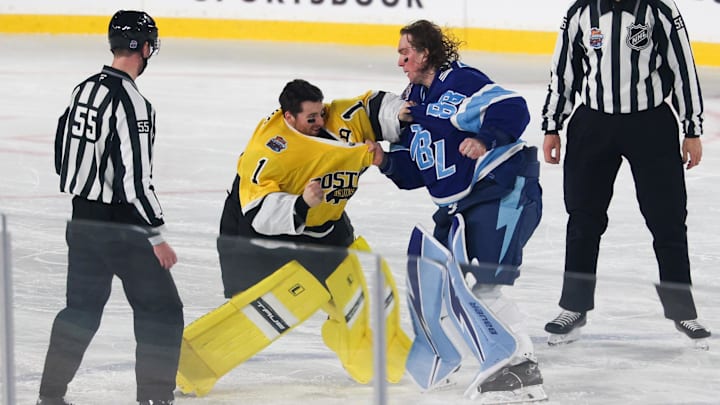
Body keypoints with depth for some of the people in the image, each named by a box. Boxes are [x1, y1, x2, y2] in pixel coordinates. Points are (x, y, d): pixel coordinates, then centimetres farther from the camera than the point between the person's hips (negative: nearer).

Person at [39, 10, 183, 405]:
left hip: (83, 221, 8)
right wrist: (156, 236, -17)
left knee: (82, 309, 18)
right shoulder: (131, 103, -19)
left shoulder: (84, 90, 7)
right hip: (122, 228, -8)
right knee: (161, 310, 2)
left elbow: (63, 155, 16)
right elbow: (135, 179, -22)